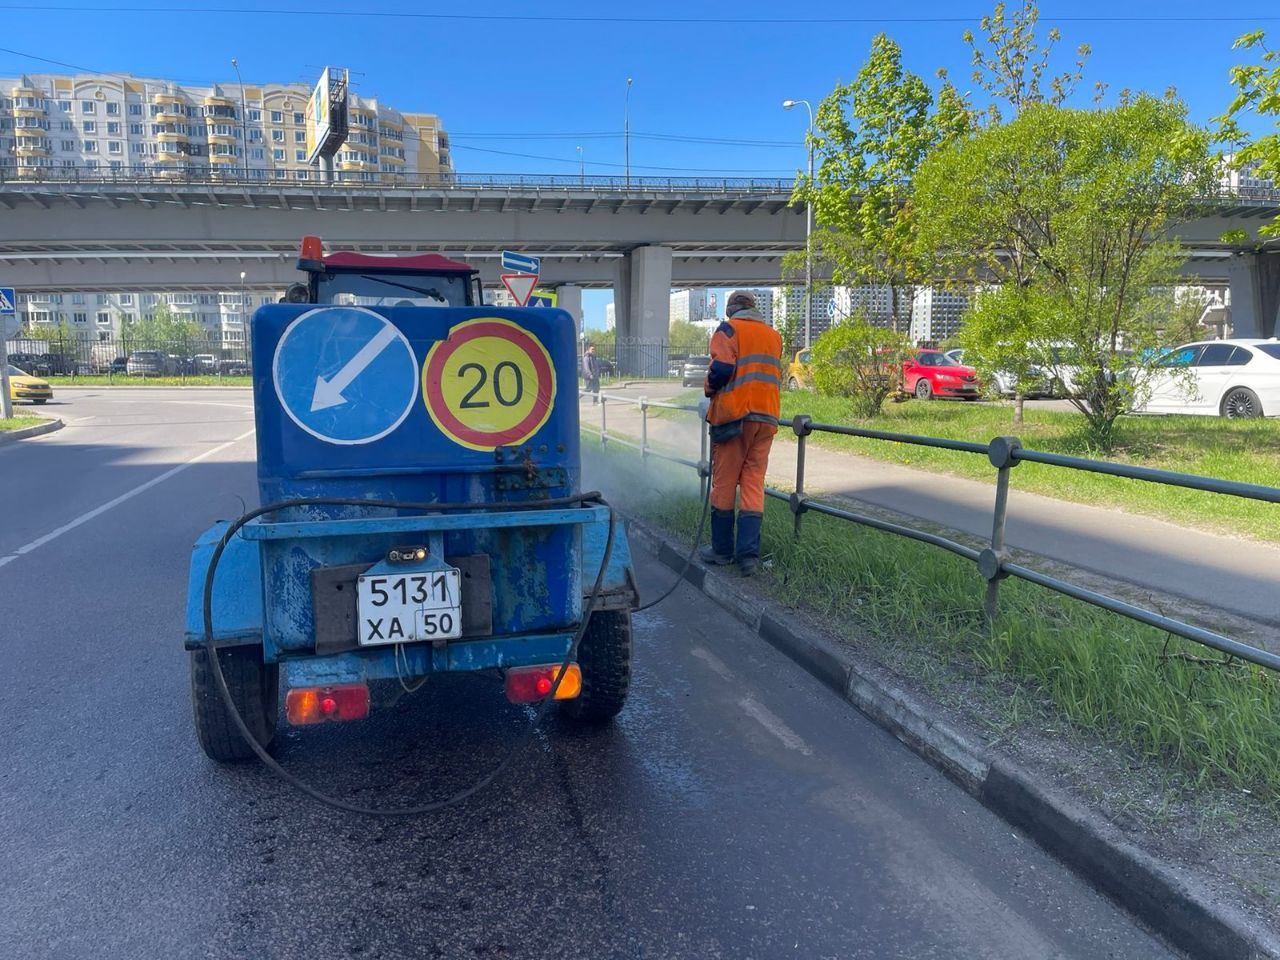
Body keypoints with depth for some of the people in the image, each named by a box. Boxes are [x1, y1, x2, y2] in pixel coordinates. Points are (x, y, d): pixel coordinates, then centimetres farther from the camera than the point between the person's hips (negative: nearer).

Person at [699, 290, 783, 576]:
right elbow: (777, 377, 19)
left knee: (724, 483, 5)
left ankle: (722, 548, 13)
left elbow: (721, 368, -13)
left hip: (734, 414, -5)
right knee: (754, 483, 4)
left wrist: (709, 388, 5)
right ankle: (748, 552, -3)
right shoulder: (774, 335, 17)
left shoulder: (728, 329, 0)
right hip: (766, 418, 5)